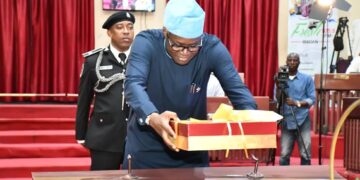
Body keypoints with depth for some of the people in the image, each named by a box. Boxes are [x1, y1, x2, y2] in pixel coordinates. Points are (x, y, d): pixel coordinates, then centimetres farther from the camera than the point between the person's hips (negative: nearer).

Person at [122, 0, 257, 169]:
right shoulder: (146, 43, -18)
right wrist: (152, 117, -52)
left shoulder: (212, 48, -13)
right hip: (146, 148, -1)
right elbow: (134, 84, -31)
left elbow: (237, 89, -16)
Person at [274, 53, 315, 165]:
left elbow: (312, 99, -1)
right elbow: (277, 100, 2)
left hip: (302, 120, -1)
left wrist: (297, 103, -15)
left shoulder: (307, 79, 4)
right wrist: (278, 86, -13)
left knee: (305, 153, -4)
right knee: (284, 154, -1)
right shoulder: (281, 78, 9)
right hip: (287, 121, 1)